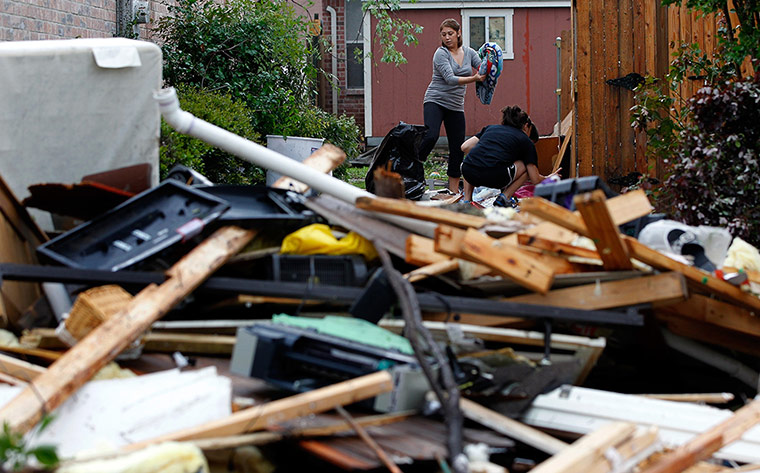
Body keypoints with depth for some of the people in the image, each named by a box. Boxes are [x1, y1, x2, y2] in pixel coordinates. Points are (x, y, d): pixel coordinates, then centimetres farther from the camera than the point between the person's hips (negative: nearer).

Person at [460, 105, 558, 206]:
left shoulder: (491, 127, 30)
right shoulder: (526, 141, 19)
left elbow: (465, 147, 23)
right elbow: (535, 180, 17)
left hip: (468, 172, 4)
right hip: (493, 177, -4)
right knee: (526, 165, 22)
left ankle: (467, 200, 22)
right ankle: (504, 197, 7)